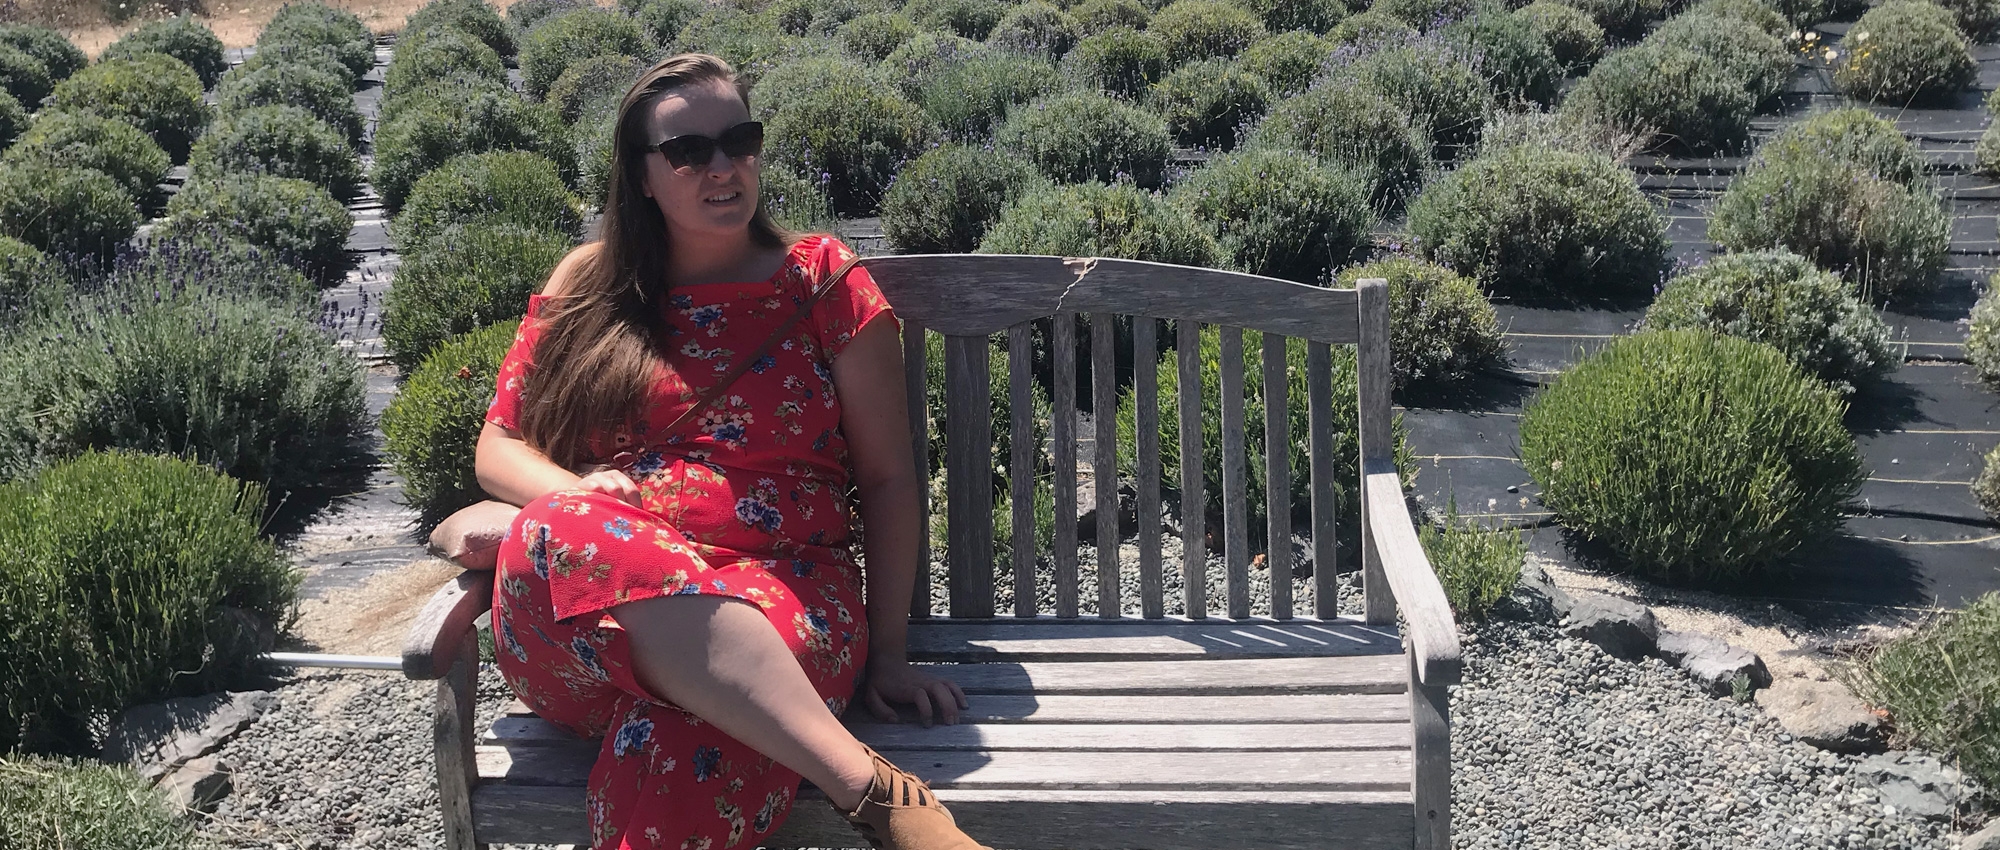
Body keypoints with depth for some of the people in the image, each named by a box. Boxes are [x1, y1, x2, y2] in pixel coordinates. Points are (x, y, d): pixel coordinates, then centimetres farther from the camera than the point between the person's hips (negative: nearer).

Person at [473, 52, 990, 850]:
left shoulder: (822, 280, 12)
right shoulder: (585, 290, 17)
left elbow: (888, 480, 11)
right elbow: (498, 448, 16)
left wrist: (886, 655, 1)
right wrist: (578, 499, -7)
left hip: (783, 596, -3)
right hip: (579, 632, 4)